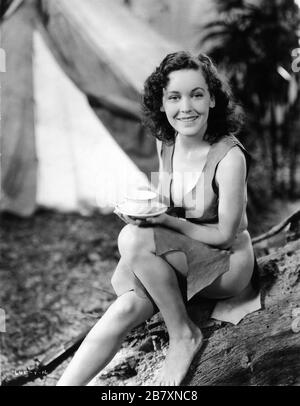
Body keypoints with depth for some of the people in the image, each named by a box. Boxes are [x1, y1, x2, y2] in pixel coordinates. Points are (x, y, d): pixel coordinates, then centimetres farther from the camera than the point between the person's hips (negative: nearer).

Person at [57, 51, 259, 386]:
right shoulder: (165, 142, -1)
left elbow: (225, 234, -15)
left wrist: (166, 220, -23)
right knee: (128, 306, -25)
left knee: (134, 238, -29)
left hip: (227, 265, -5)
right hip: (177, 261, 5)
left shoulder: (229, 156, -21)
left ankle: (183, 334, -12)